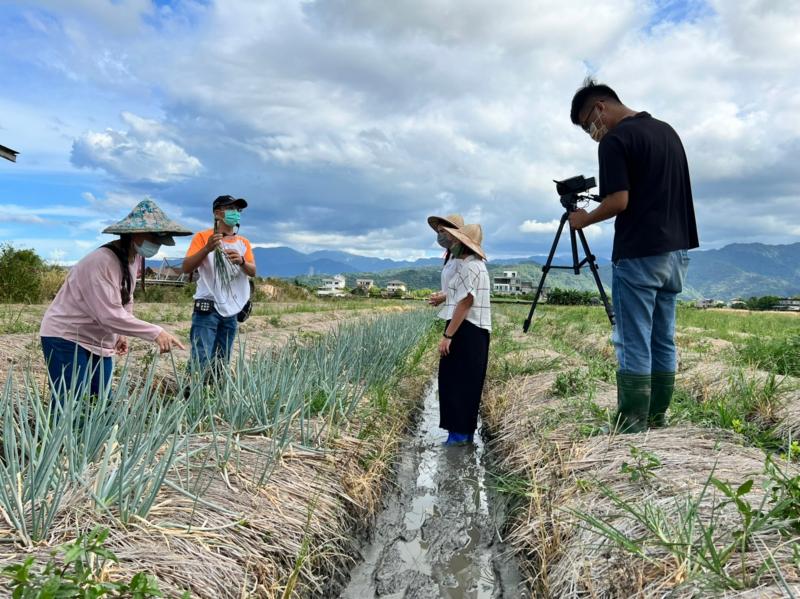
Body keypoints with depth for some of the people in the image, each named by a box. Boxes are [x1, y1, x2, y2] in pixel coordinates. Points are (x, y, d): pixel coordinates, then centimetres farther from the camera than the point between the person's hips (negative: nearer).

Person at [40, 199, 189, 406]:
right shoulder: (101, 262, -27)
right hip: (66, 338, -8)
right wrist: (156, 333, -34)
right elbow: (110, 315, -33)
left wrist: (122, 333, 5)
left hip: (100, 343, 8)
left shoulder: (135, 257, 0)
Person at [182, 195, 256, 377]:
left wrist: (241, 261, -20)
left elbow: (253, 272, 2)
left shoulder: (243, 242, 12)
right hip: (207, 309, -5)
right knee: (201, 361, -11)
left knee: (222, 363, 11)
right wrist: (207, 249, -25)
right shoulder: (203, 237, -2)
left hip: (232, 311, 5)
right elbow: (186, 268, -10)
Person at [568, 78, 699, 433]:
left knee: (634, 345, -5)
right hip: (676, 251, 9)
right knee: (663, 342, 11)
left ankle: (632, 430, -1)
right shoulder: (667, 131, 17)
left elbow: (619, 202, -16)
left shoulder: (615, 140, -9)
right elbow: (672, 191, 21)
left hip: (639, 255, -9)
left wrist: (584, 220, 1)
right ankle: (657, 423, 17)